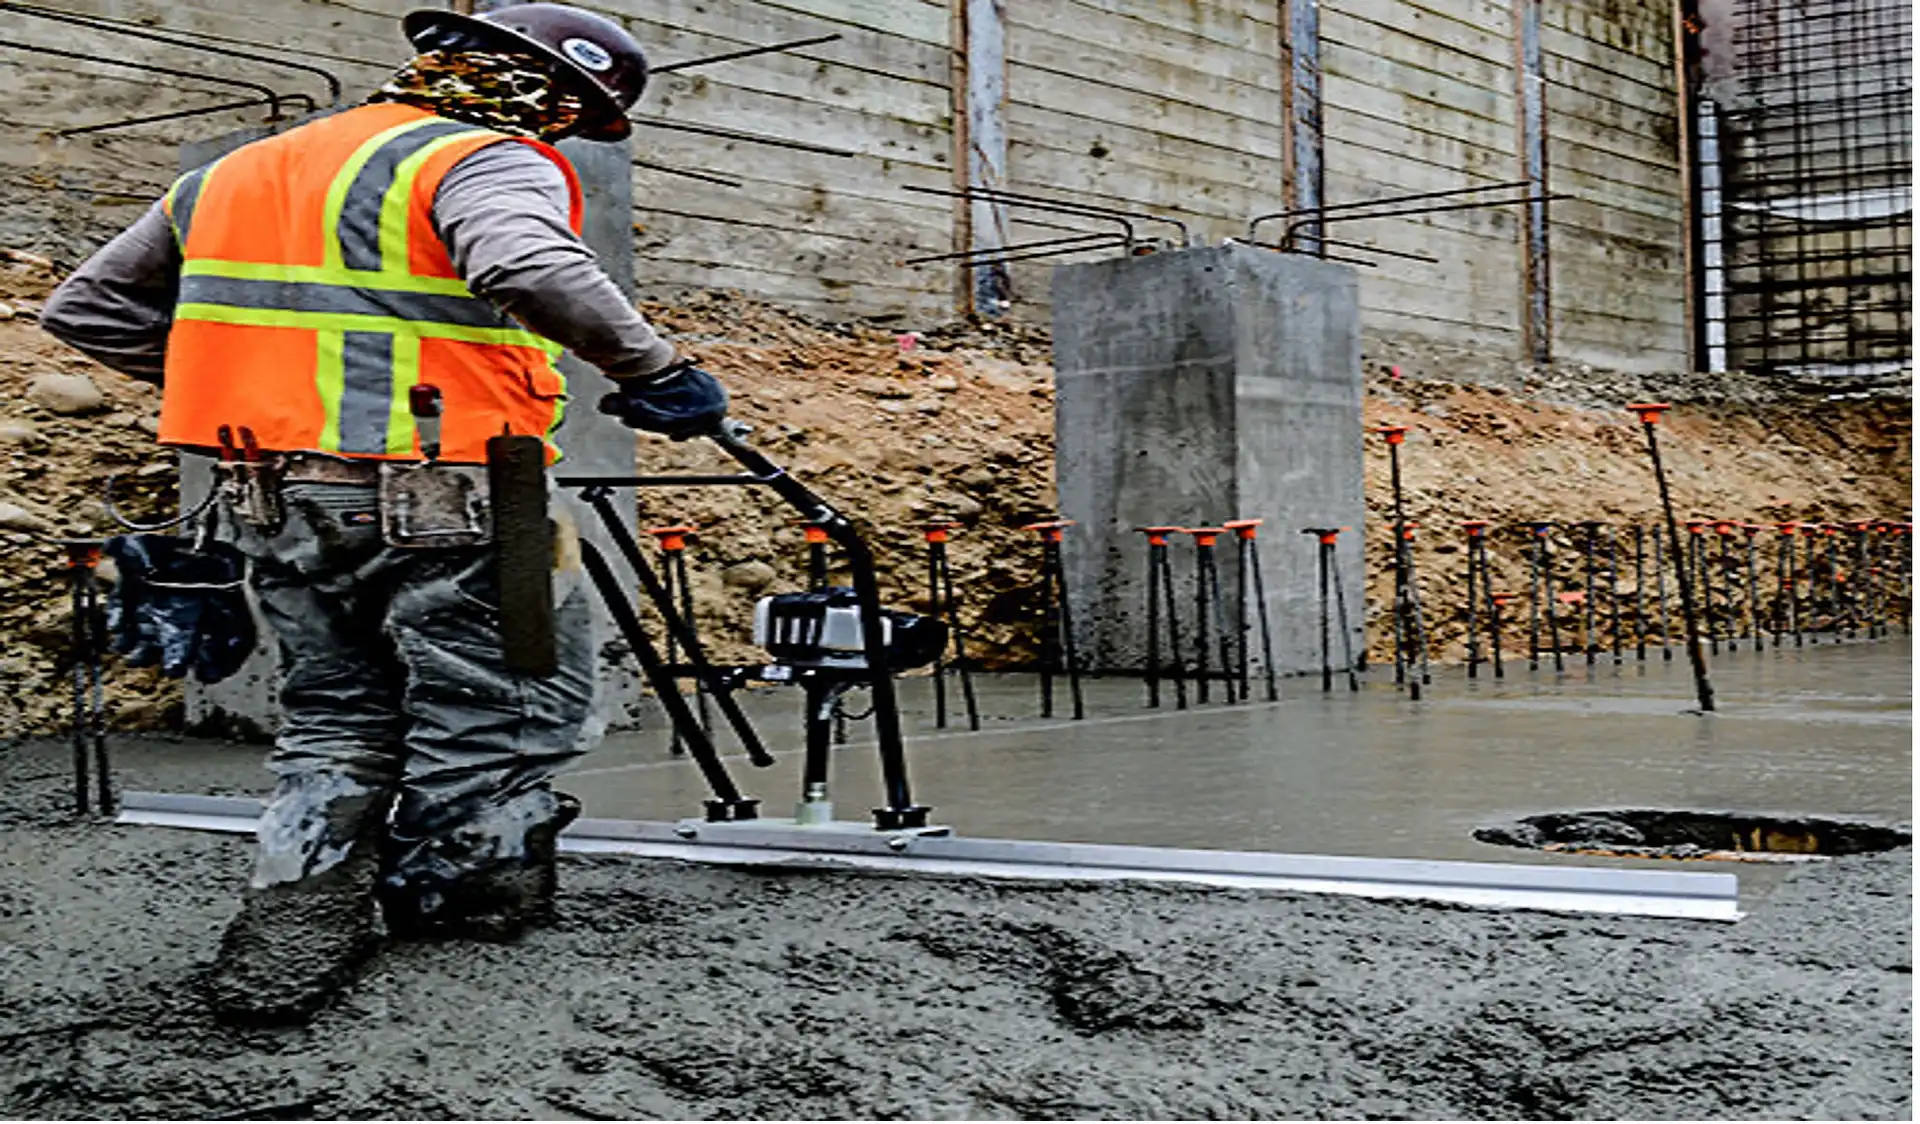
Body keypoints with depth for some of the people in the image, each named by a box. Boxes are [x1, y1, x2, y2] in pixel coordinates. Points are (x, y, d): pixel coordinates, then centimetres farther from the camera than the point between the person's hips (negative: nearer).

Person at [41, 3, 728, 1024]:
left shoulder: (240, 168, 18)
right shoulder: (488, 161, -7)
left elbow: (87, 307, 22)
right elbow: (532, 269, -32)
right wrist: (651, 371, -22)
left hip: (271, 502, 7)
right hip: (439, 500, -7)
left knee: (335, 714, 20)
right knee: (510, 709, 10)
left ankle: (292, 924, 11)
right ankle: (450, 892, 20)